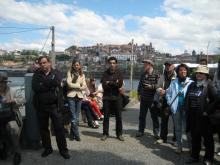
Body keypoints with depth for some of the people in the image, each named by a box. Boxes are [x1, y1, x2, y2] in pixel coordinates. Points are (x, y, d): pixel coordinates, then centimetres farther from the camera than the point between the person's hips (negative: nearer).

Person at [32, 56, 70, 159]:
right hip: (41, 106, 2)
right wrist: (50, 86, -15)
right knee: (43, 128, 12)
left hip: (54, 105, -2)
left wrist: (43, 83, -12)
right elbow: (35, 87, -12)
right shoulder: (37, 74, 4)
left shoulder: (56, 73, 2)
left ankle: (63, 149, 16)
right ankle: (47, 148, 30)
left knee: (59, 128, 2)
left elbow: (57, 82, -19)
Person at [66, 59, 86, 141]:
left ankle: (72, 134, 14)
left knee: (77, 117, 5)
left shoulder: (82, 75, 15)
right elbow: (69, 84, -7)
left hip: (79, 96, 4)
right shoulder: (69, 73, 5)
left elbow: (84, 86, 5)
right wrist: (79, 85, -2)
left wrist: (74, 86, -10)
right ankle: (76, 134, -1)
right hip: (71, 95, -3)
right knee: (74, 117, -7)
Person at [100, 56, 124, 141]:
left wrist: (109, 83, -12)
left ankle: (119, 134, 17)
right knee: (106, 117, 6)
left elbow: (120, 84, -12)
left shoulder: (118, 73, 4)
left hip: (117, 98, 0)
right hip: (107, 98, 0)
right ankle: (105, 133, 18)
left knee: (119, 117, 5)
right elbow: (104, 85, -9)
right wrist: (114, 83, -11)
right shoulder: (105, 73, 4)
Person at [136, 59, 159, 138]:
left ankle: (156, 132, 18)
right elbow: (140, 85, 17)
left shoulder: (156, 75, -10)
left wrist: (152, 86, -23)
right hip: (143, 99, 5)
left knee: (154, 116, 6)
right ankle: (141, 131, 23)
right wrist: (139, 94, 11)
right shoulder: (143, 75, 9)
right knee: (142, 116, 12)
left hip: (152, 99, -5)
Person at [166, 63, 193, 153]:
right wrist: (170, 103, 1)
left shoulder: (191, 82, -2)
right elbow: (168, 93, 11)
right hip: (176, 108, 3)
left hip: (186, 108, -3)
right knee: (178, 128, 12)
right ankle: (179, 146, 24)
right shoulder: (173, 82, 7)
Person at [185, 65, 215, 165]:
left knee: (207, 138, 7)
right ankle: (195, 156, 29)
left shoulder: (209, 85, -6)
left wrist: (207, 111, -16)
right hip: (193, 115, 6)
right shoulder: (192, 85, 12)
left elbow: (213, 99, -13)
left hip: (204, 116, -6)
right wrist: (187, 111, 7)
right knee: (195, 137, 16)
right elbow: (187, 99, 15)